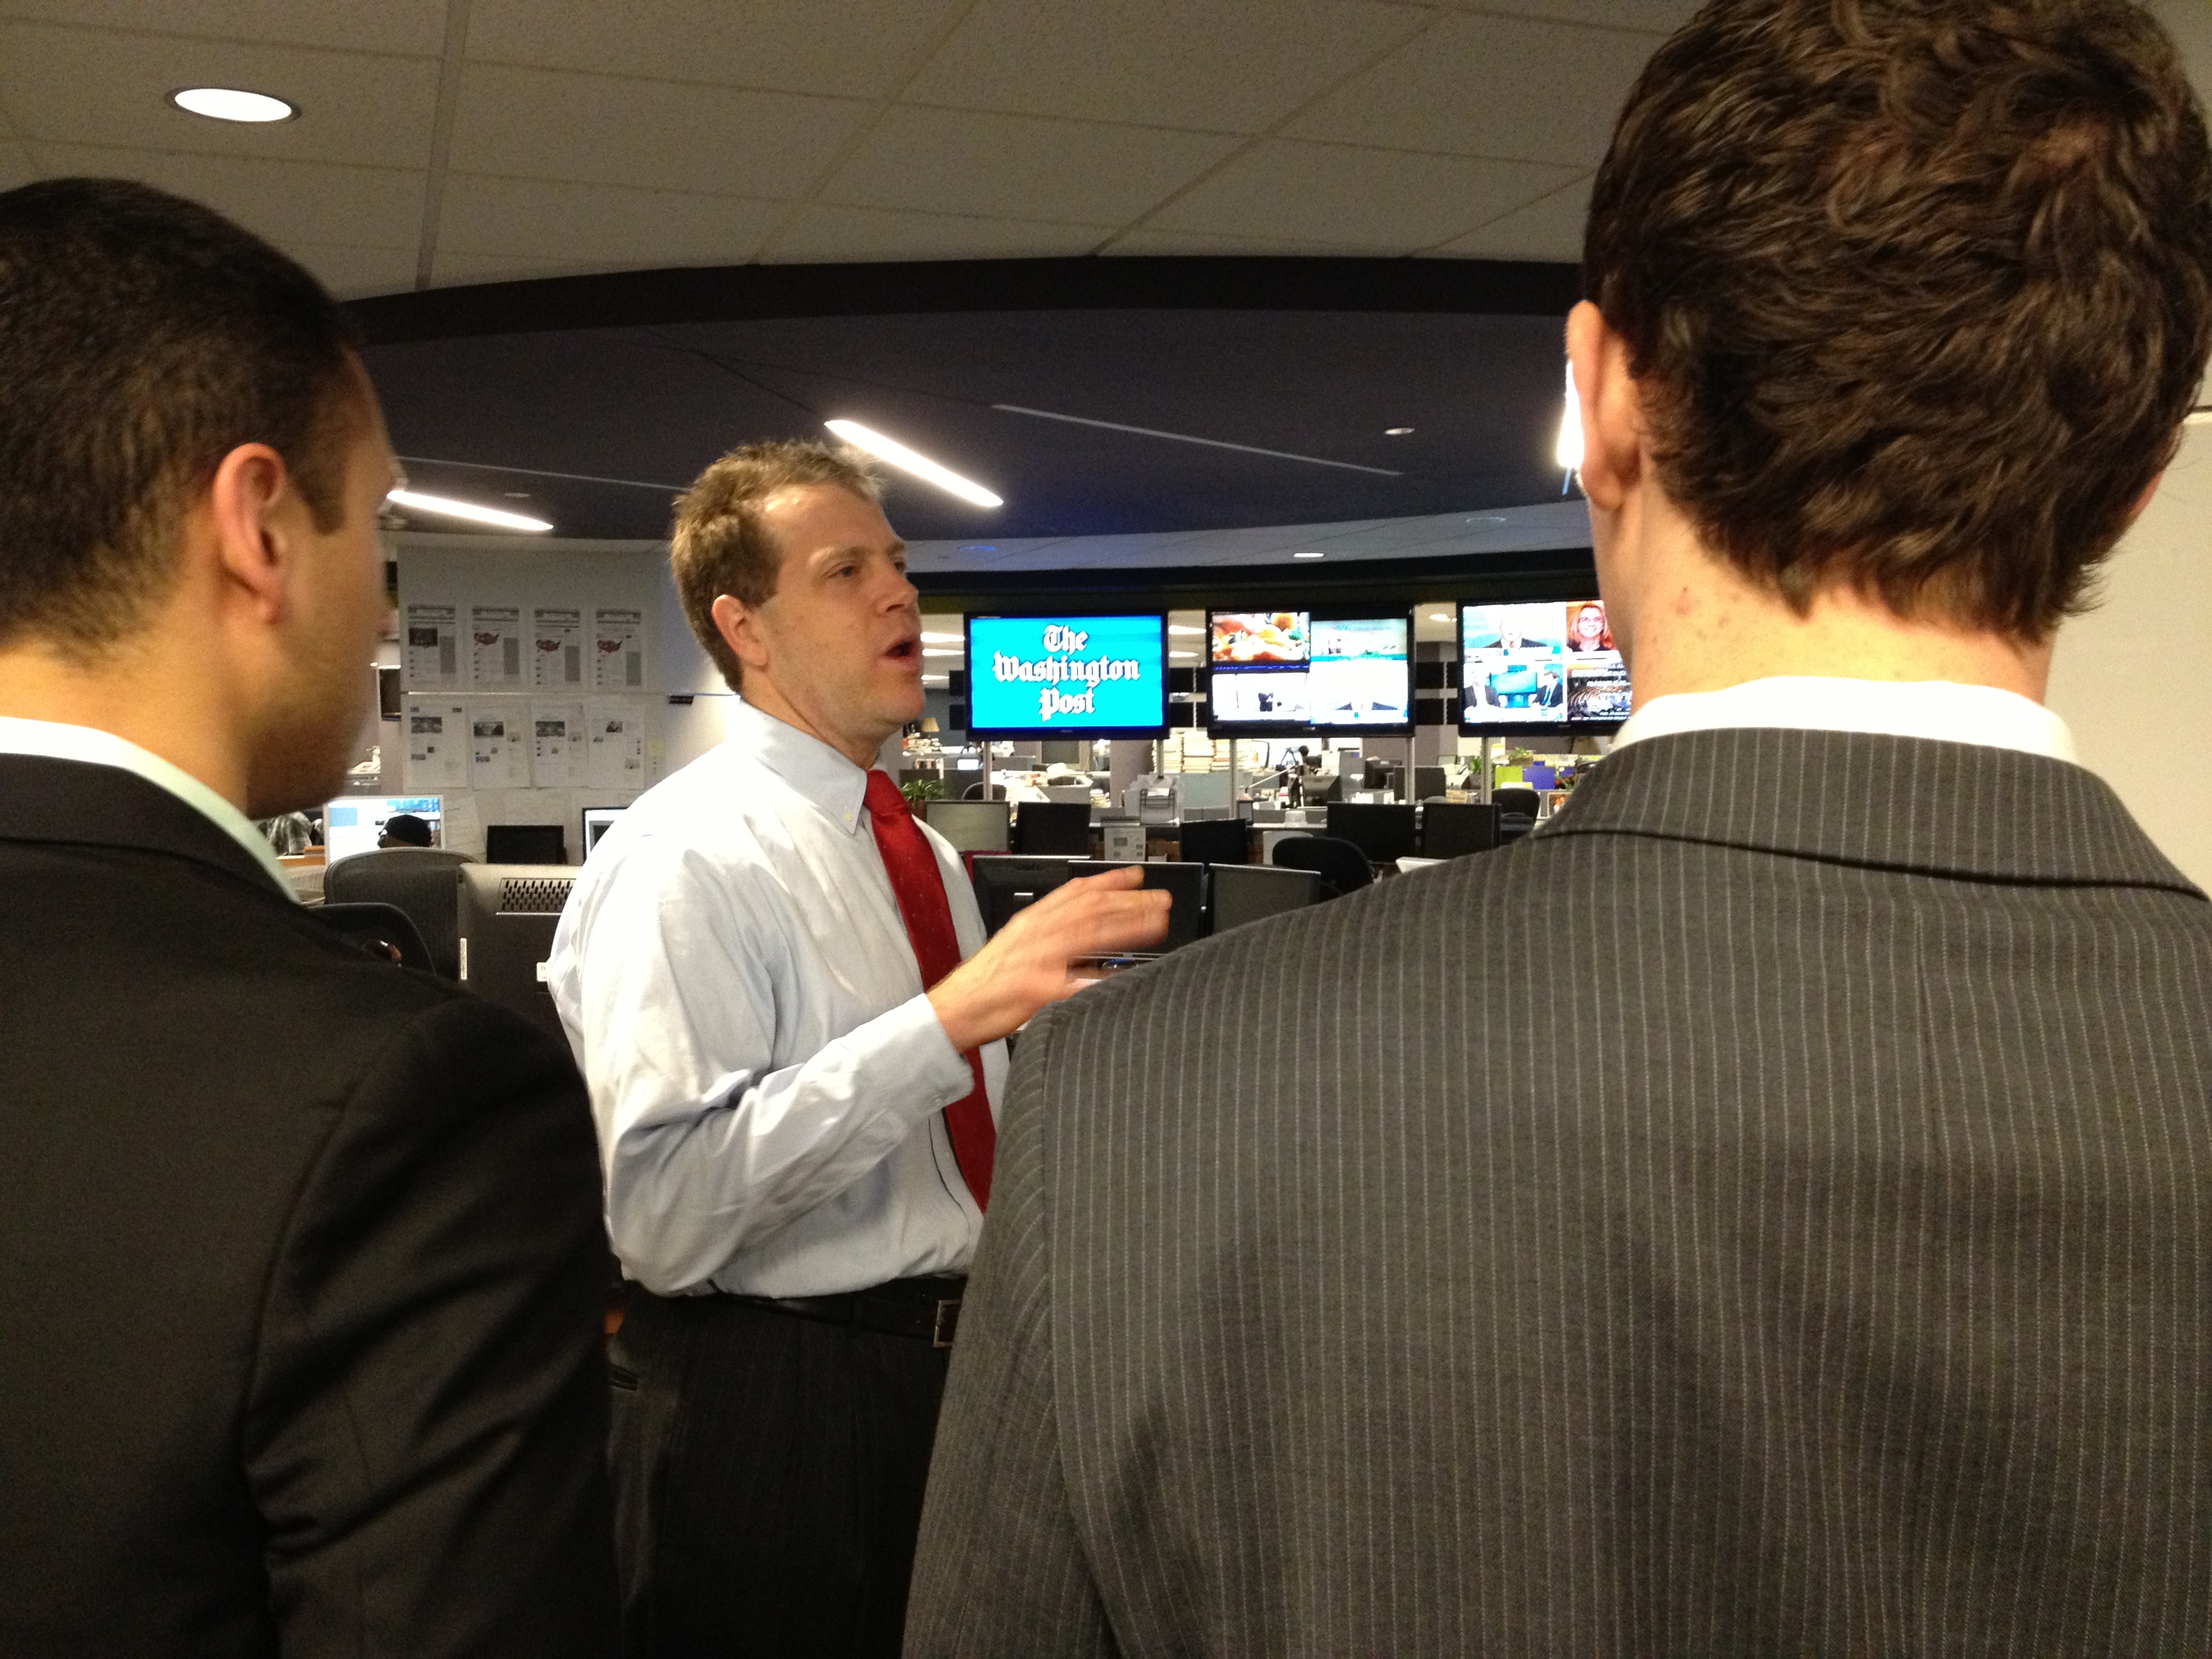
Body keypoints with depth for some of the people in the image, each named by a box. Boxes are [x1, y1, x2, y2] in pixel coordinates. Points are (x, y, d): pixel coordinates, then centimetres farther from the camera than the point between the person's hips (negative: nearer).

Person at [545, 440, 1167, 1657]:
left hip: (959, 1368, 8)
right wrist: (955, 1015, -32)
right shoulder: (685, 858, -17)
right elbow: (664, 1211, -29)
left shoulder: (924, 853, 11)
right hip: (774, 1407, -8)